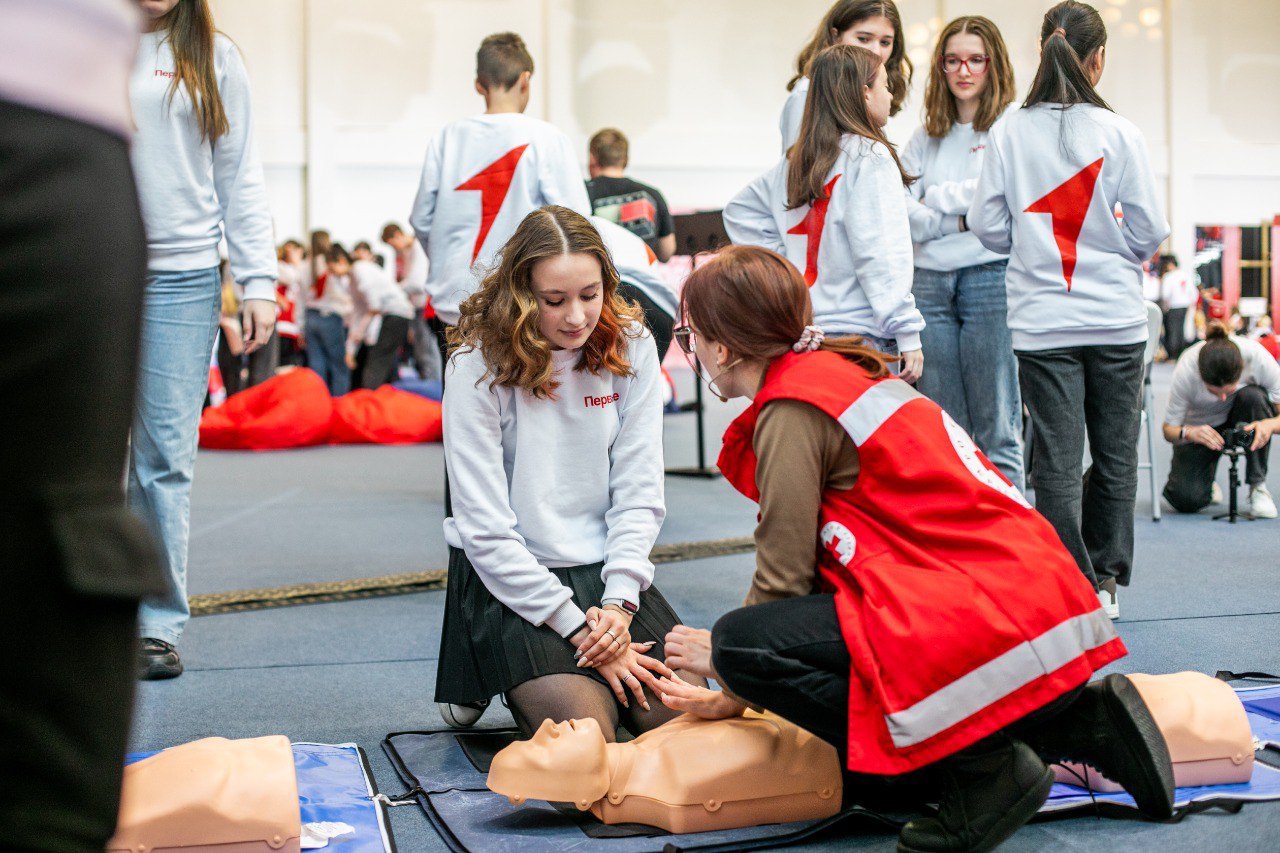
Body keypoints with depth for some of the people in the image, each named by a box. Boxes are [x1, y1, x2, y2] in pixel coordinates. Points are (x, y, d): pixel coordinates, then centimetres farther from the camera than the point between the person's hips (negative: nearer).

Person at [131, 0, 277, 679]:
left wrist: (259, 281, 1)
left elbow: (240, 177, 10)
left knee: (166, 458, -1)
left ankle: (159, 623, 7)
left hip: (182, 278, 0)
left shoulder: (214, 56, 12)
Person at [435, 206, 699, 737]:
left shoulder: (630, 348, -2)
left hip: (608, 573, 4)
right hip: (509, 581, -4)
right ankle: (479, 681, 11)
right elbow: (485, 528, -14)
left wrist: (618, 603, -14)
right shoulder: (478, 367, -12)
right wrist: (578, 628, -17)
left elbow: (639, 493, -1)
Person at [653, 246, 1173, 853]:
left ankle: (983, 765, -9)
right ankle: (1074, 723, 12)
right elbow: (807, 568, 18)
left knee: (740, 644, -15)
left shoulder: (790, 409, -10)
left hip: (987, 630, -10)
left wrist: (732, 693, 8)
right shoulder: (840, 373, 19)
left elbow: (783, 581, -10)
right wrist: (736, 692, 18)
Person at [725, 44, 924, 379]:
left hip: (802, 333, 8)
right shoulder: (870, 158, -9)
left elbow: (739, 211, 25)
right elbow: (881, 255, -16)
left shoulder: (795, 160, 12)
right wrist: (907, 333, -14)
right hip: (861, 335, -8)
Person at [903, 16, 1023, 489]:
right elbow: (900, 210, 5)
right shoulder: (926, 137, 17)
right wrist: (959, 221, -9)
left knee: (996, 429, -3)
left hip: (991, 277, -5)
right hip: (930, 285, 5)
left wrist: (936, 199, 1)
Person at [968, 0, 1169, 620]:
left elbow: (988, 226, 1)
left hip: (1042, 322, 0)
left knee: (1057, 461, 3)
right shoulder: (1119, 133, -6)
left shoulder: (1008, 133, -3)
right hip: (1116, 318, 0)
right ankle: (1107, 579, 22)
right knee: (1115, 453, 13)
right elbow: (1149, 230, -4)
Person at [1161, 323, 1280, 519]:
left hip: (1241, 417, 1)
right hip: (1200, 425, -1)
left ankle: (1258, 485, -19)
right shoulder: (1185, 371, -33)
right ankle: (1206, 478, 17)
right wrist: (1188, 433, -45)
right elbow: (1168, 429, -22)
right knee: (1188, 500, -22)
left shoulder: (1258, 357, -32)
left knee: (1253, 397, -35)